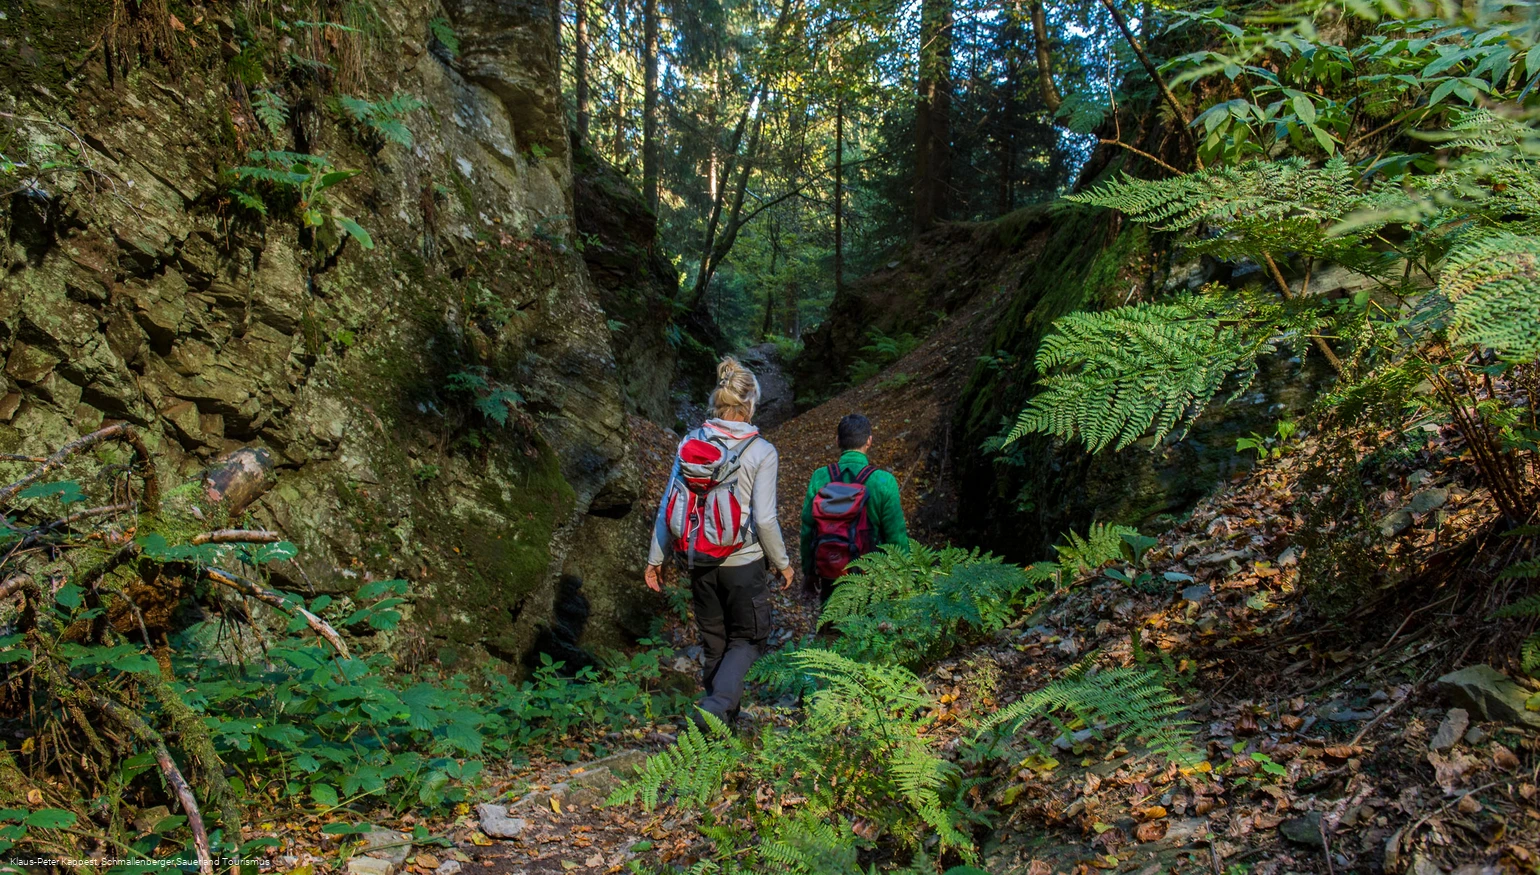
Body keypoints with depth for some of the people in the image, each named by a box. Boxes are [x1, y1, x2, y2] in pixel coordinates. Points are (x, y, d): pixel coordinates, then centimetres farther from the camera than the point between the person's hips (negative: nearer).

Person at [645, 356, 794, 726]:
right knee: (748, 639, 13)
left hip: (699, 561, 4)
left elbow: (667, 506, -2)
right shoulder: (761, 452, -14)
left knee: (714, 640, 20)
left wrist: (655, 559, 8)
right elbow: (765, 519, -15)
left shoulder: (690, 443, -3)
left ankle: (725, 714, 32)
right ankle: (716, 706, -8)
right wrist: (782, 563, 0)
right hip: (744, 562, -4)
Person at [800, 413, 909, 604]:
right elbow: (896, 536, -12)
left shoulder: (819, 478, -10)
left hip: (829, 578, 2)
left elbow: (807, 530, -2)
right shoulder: (883, 482, -17)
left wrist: (808, 571, 11)